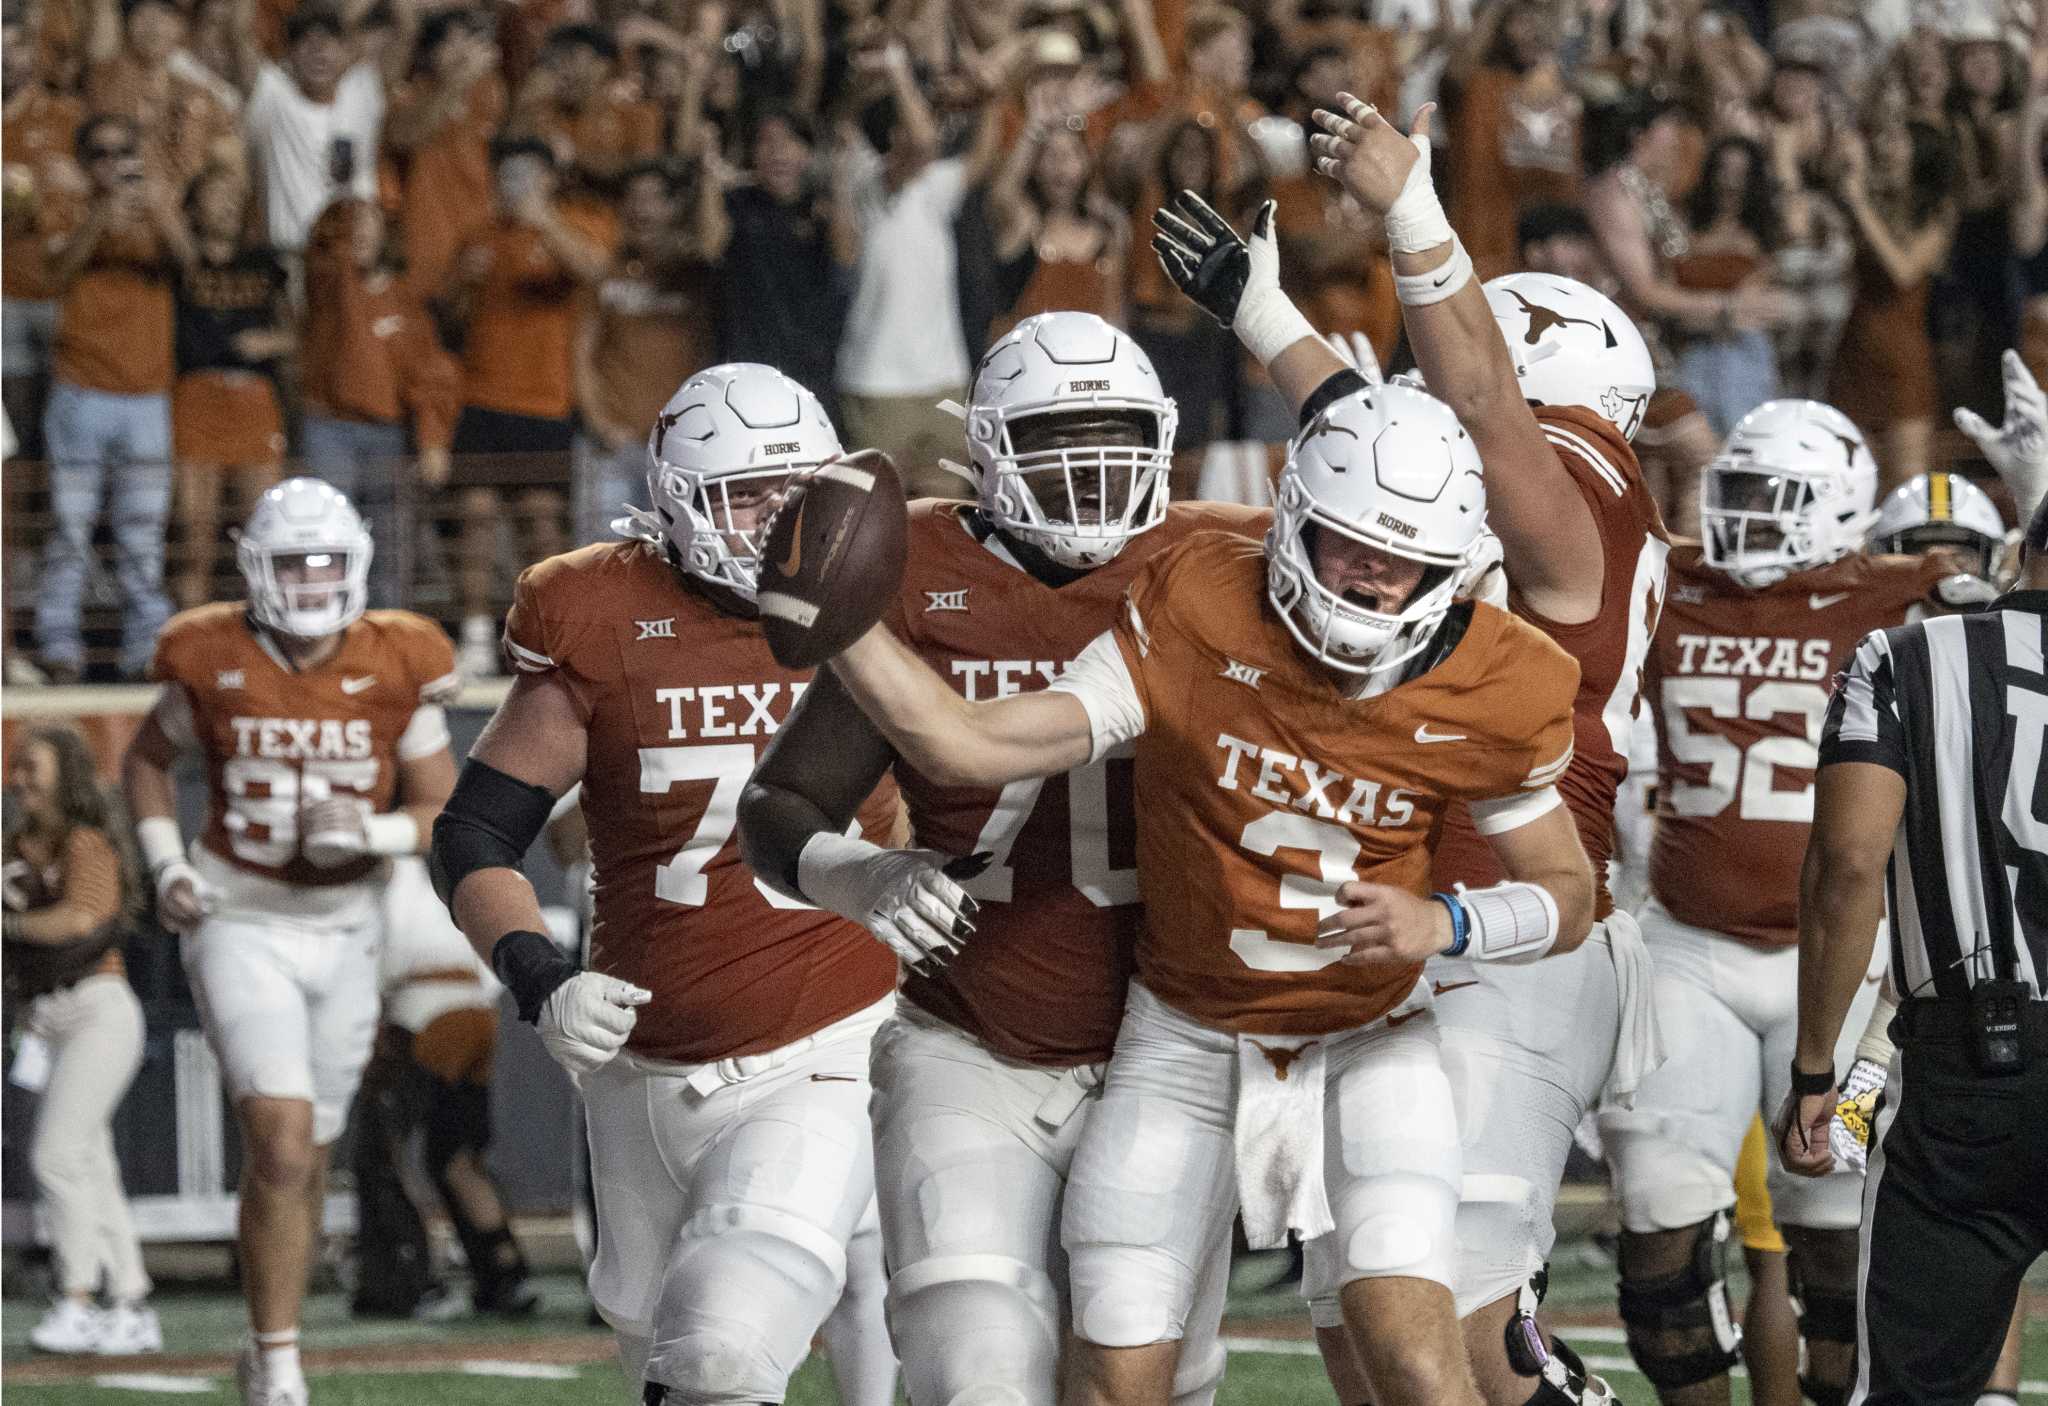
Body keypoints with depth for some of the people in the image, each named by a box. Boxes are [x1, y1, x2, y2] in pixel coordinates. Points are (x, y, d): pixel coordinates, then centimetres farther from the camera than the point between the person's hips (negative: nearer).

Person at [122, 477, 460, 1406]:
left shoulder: (395, 671, -6)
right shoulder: (211, 662, -8)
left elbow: (443, 814, -1)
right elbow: (146, 759, 11)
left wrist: (370, 832, -21)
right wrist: (166, 867, -3)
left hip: (343, 932, 3)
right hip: (241, 928, -3)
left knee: (306, 1156, 12)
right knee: (280, 1136, -18)